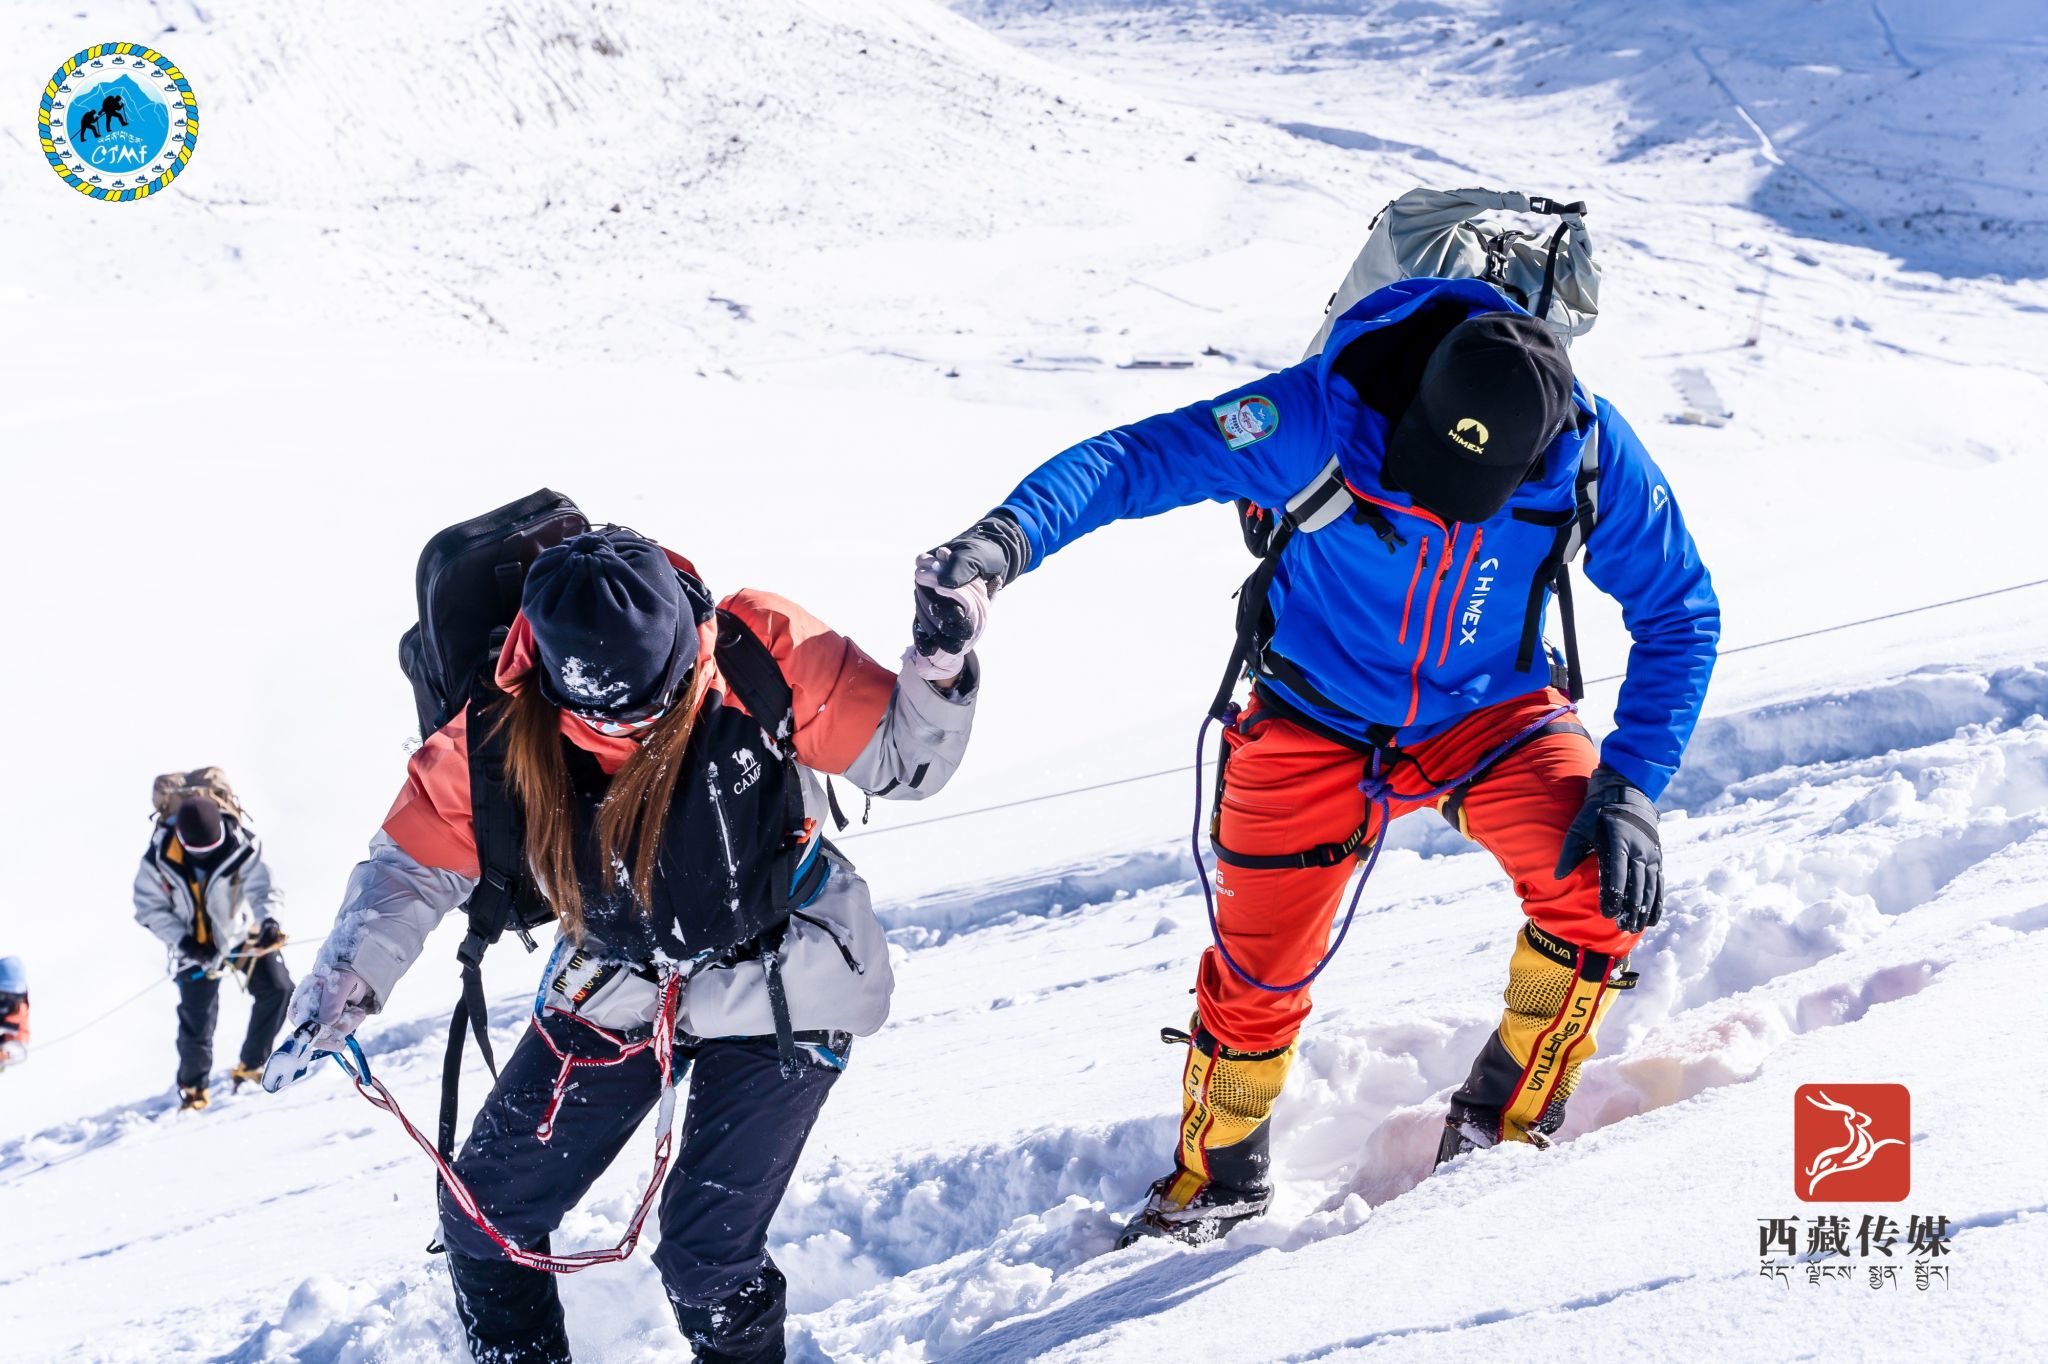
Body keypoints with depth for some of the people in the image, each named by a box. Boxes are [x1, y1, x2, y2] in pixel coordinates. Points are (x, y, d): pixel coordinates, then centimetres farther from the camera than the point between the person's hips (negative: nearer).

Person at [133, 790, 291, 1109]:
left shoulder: (241, 846, -23)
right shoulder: (159, 858, -22)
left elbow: (263, 889, -24)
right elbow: (150, 908, -12)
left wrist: (269, 921, -45)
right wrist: (183, 940, -23)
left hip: (243, 933, 1)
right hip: (197, 947, -1)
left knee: (277, 988, -8)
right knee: (197, 1021, -1)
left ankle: (251, 1065, 12)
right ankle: (193, 1088, 24)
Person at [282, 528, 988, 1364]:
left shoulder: (762, 657, -26)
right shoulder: (504, 731, -20)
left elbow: (902, 755, -16)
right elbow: (415, 860, -6)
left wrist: (941, 669, -36)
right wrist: (348, 977, -21)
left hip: (778, 986, -3)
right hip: (613, 988, 4)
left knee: (706, 1253, -10)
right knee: (484, 1214, 8)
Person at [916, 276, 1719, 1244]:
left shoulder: (1593, 455, -23)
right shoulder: (1322, 415, -29)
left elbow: (1678, 614, -10)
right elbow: (1135, 460, -30)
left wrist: (1628, 788, -22)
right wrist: (1011, 533, -49)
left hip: (1488, 714, 1)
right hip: (1318, 723, -1)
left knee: (1599, 890, -25)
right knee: (1255, 982, 2)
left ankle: (1503, 1130, 0)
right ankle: (1215, 1179, 34)